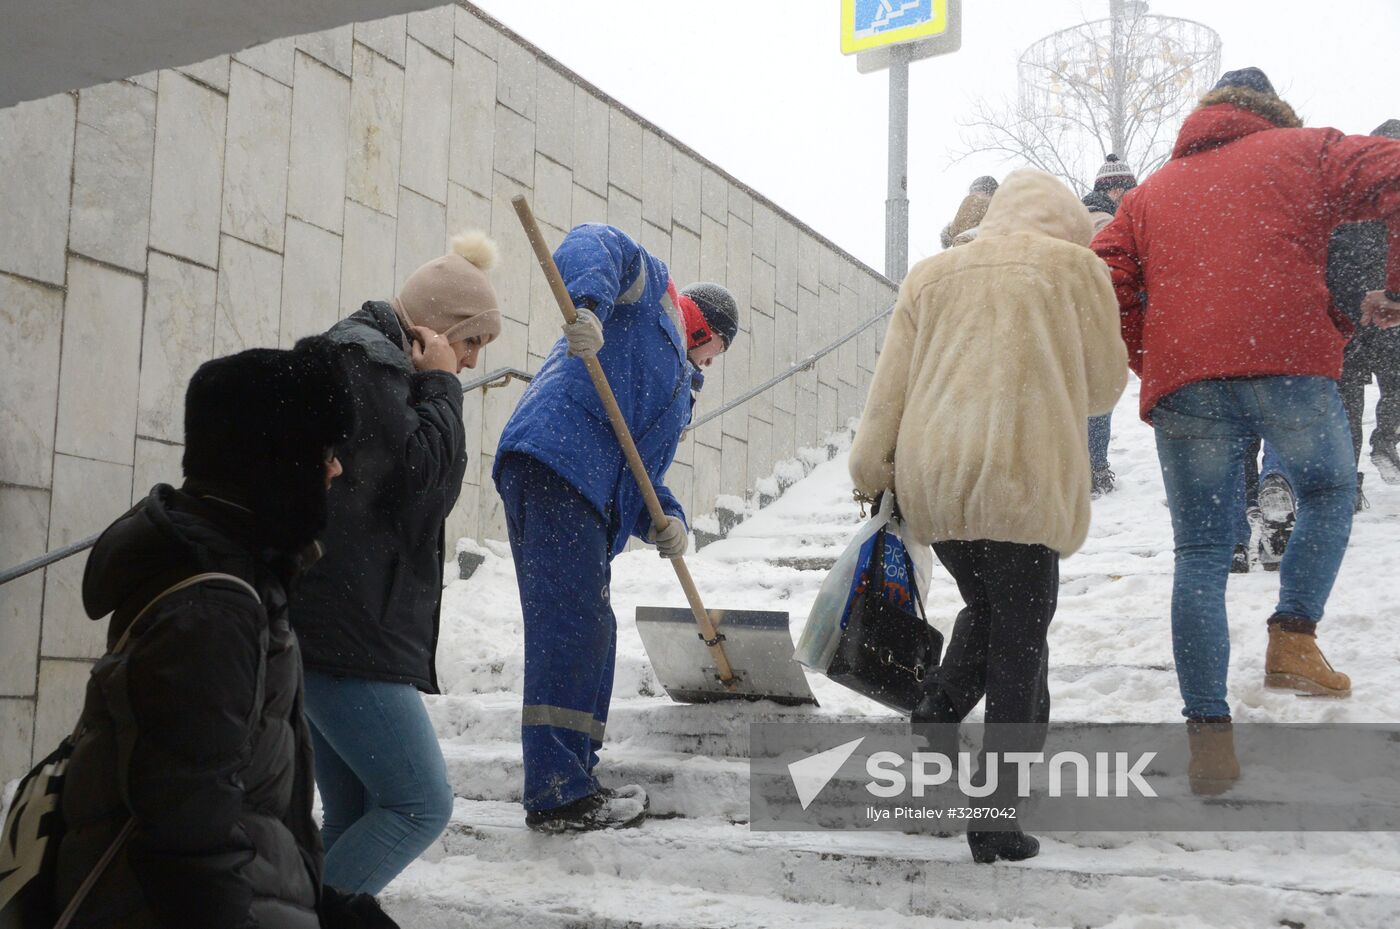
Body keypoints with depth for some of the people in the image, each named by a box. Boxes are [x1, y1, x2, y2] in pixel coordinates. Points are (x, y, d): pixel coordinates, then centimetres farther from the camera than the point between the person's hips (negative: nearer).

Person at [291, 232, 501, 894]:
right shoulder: (363, 356, -9)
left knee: (355, 814, 11)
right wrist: (439, 384, -4)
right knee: (421, 804, -9)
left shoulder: (372, 358, 23)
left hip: (335, 627, 11)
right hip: (347, 632, -11)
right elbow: (422, 468, -14)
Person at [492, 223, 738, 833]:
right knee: (569, 623, -16)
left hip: (594, 500, 10)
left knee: (590, 633, 13)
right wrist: (587, 303, -25)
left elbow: (643, 470, 25)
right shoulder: (651, 291, 16)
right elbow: (595, 245, -4)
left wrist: (666, 519, 4)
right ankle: (556, 795, -18)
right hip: (556, 461, -10)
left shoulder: (679, 392, 37)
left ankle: (576, 781, 22)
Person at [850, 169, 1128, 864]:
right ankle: (995, 818, 3)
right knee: (1018, 643, 4)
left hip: (931, 478, 4)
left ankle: (933, 718, 8)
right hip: (1023, 479, -4)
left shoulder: (931, 274, 18)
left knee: (983, 611, 26)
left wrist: (870, 473, 14)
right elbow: (1104, 385, 13)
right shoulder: (1075, 266, 9)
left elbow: (889, 387, 11)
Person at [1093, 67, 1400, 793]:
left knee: (1201, 556, 8)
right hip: (1288, 362, -2)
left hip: (1182, 385, 2)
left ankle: (1208, 734, 5)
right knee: (1328, 491, 25)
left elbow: (1104, 280, 12)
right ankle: (1294, 636, 9)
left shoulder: (1149, 194, 24)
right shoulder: (1304, 152, 16)